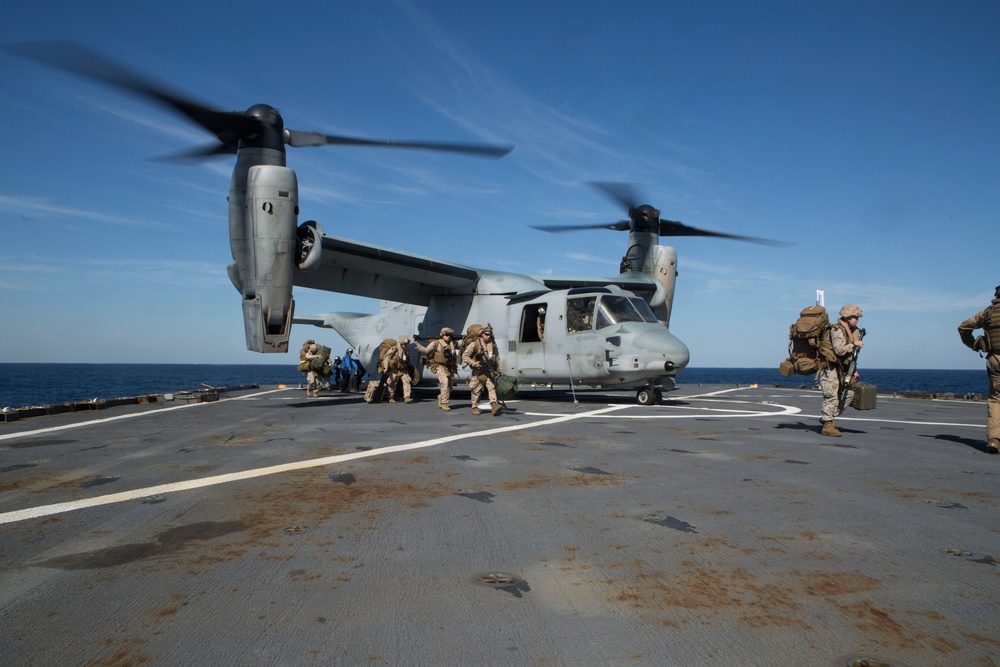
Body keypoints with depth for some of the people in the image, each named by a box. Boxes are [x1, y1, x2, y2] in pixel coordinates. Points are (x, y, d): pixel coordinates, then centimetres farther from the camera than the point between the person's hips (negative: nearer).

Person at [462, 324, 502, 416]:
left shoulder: (493, 343, 6)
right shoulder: (475, 344, -9)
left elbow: (497, 356, 19)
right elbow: (465, 356, -9)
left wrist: (498, 369, 18)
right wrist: (474, 364, -18)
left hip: (490, 370, 3)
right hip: (478, 371, -3)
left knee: (492, 387, -10)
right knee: (476, 389, 3)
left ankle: (494, 405, -19)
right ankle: (475, 407, 17)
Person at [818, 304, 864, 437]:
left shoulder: (854, 331, 14)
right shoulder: (837, 330, -15)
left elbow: (851, 354, 20)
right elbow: (839, 350, -28)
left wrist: (853, 370, 15)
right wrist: (854, 345, -18)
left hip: (842, 368, 9)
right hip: (830, 367, -9)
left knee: (848, 393, 7)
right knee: (832, 396, -10)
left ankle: (826, 418, 15)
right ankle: (827, 426, -6)